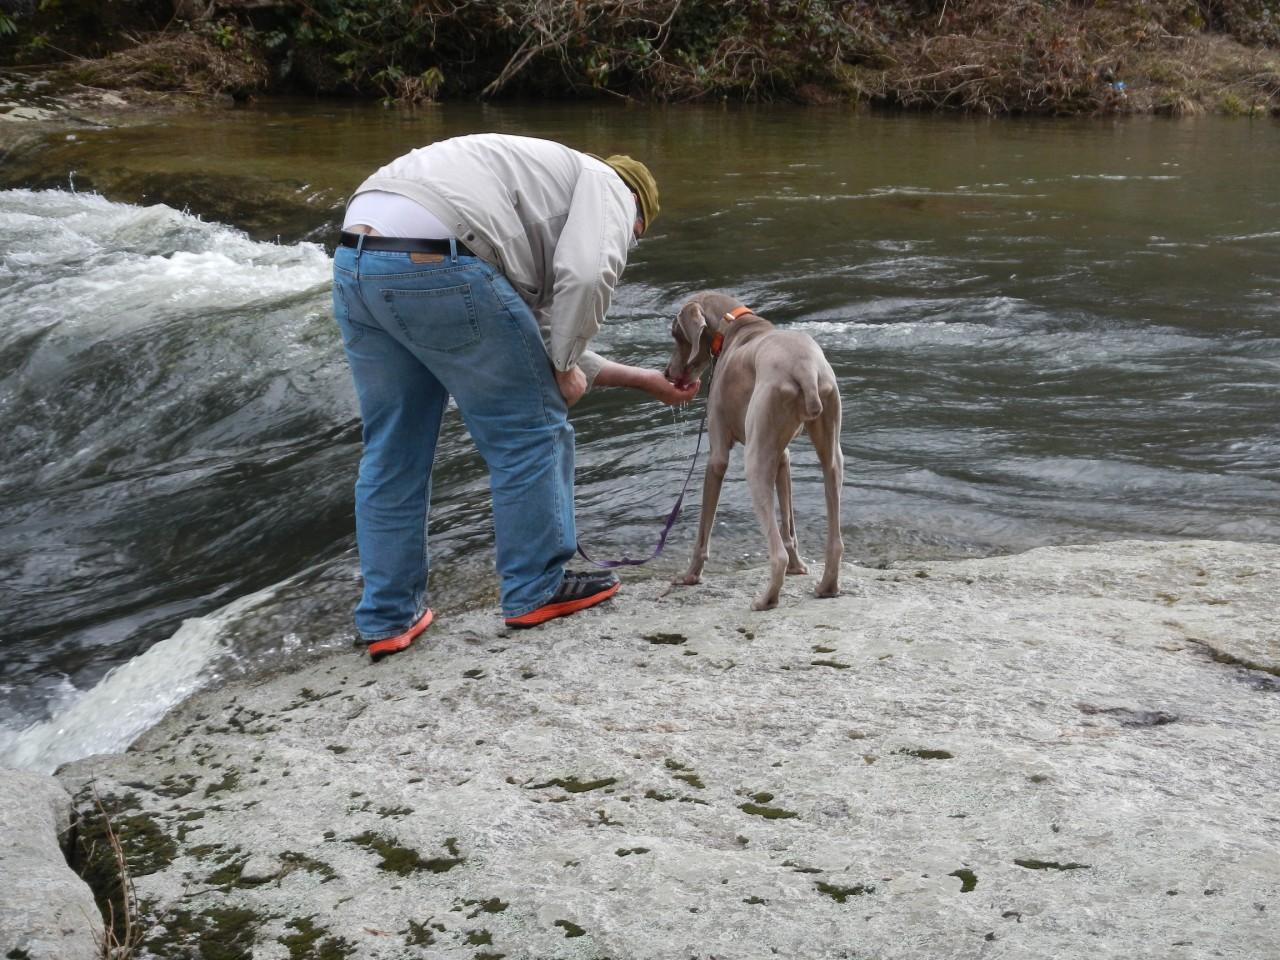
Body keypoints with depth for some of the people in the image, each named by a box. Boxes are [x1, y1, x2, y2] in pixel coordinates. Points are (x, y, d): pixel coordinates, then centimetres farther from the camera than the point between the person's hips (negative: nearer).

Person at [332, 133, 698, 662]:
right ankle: (537, 589, 20)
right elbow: (586, 276, -9)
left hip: (354, 262, 9)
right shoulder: (609, 187, 13)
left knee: (391, 449, 18)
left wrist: (644, 379, 44)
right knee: (530, 429, 8)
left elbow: (541, 334, 37)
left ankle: (388, 619, 24)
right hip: (435, 265, -9)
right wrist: (566, 366, 6)